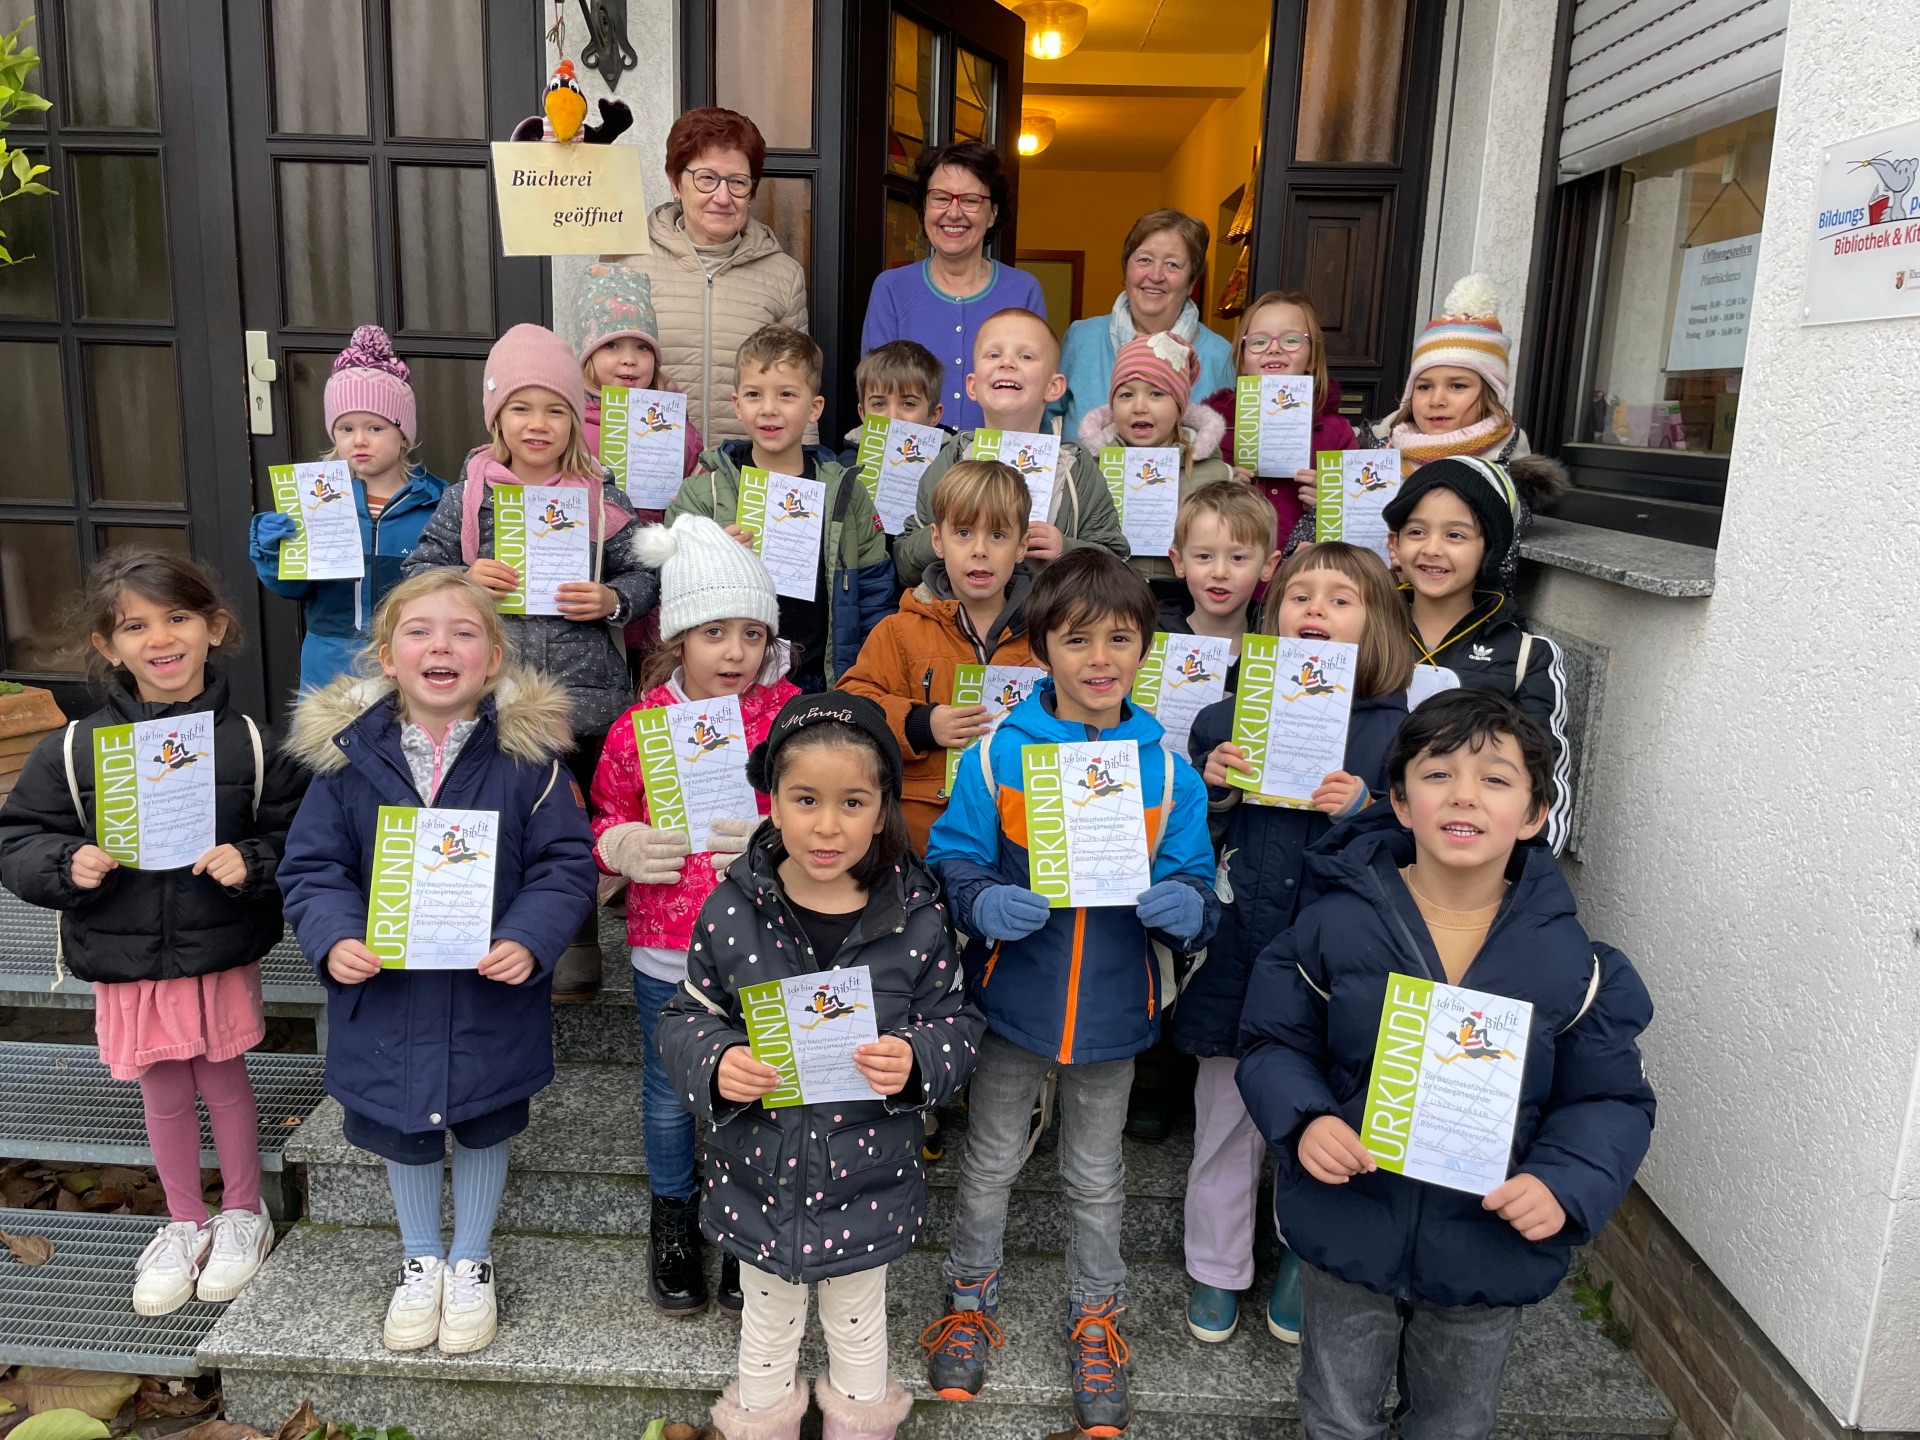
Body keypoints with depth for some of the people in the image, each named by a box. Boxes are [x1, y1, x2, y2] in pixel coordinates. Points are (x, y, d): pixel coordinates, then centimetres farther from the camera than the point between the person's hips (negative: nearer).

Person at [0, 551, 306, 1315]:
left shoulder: (249, 742, -10)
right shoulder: (73, 749, -7)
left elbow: (301, 839, -6)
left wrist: (251, 863, -23)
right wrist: (68, 865, -18)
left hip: (222, 955, -1)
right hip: (126, 961, 2)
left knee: (224, 1081, 14)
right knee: (163, 1095, 16)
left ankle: (244, 1212, 37)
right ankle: (184, 1224, 38)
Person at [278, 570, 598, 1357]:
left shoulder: (526, 749, -13)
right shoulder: (347, 753, -7)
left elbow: (566, 864, -11)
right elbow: (312, 866, -2)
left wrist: (529, 940, -26)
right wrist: (333, 939, -19)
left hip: (492, 996, -2)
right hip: (384, 992, 2)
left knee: (484, 1128, 18)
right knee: (403, 1131, 21)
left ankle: (471, 1261, 43)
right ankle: (419, 1261, 46)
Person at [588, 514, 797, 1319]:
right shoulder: (640, 727, -5)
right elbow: (602, 818, 7)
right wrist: (623, 846, -14)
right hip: (666, 953, 1)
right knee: (671, 1096, 18)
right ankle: (673, 1228, 43)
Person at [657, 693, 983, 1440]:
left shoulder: (917, 916, -15)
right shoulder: (732, 909, -14)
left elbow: (956, 1023, -7)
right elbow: (686, 1017, -5)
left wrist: (915, 1061, -27)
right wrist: (716, 1066, -25)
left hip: (868, 1181, 0)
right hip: (758, 1177, 0)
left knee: (859, 1329, 24)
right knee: (768, 1329, 25)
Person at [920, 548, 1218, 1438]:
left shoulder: (1167, 770, -6)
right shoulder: (996, 756, -12)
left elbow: (1194, 888, -3)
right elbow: (951, 864, -8)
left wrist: (1183, 907, -25)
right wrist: (985, 905, -28)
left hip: (1113, 1012, 1)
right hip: (1013, 1001, -1)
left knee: (1097, 1179, 21)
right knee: (990, 1164, 19)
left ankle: (1095, 1318, 45)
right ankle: (971, 1299, 45)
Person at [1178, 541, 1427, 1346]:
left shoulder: (1397, 730, -4)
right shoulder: (1226, 719, 1)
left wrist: (1364, 812, -20)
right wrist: (1213, 790, -10)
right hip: (1238, 956, 1)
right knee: (1227, 1120, 14)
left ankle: (1305, 1272, 39)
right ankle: (1216, 1270, 35)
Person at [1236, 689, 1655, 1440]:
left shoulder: (1570, 960, -12)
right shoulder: (1335, 925, -14)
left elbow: (1611, 1102, -3)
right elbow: (1275, 1044, -5)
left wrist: (1565, 1184, -21)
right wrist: (1304, 1120, -23)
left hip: (1490, 1253, 1)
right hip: (1349, 1232, 0)